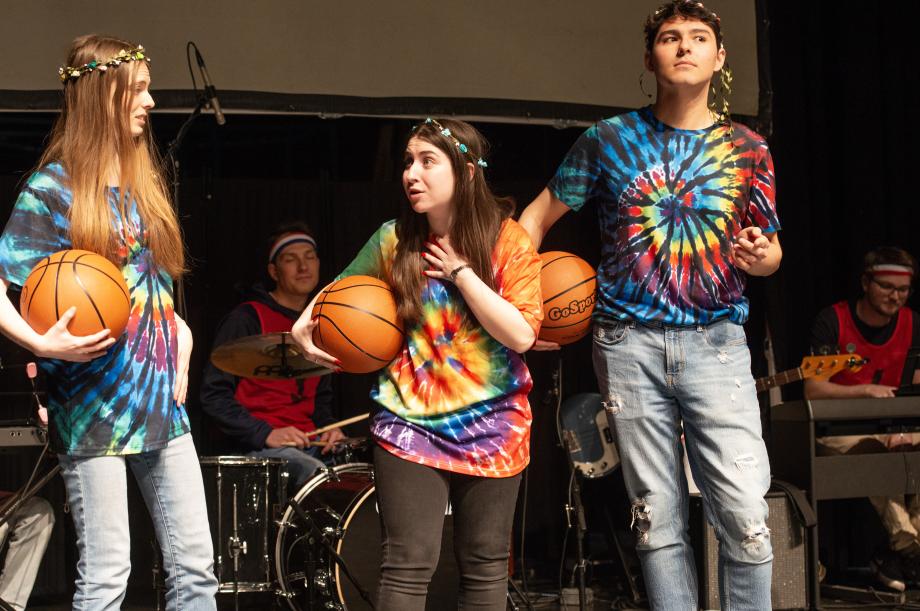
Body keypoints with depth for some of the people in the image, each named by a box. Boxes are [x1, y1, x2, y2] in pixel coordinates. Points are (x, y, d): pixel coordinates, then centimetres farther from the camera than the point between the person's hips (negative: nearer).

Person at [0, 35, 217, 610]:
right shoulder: (53, 189, -7)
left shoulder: (143, 182, 14)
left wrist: (179, 332, 6)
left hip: (160, 396, 7)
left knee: (196, 564, 6)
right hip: (95, 404, -7)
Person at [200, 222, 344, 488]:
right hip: (259, 447, -7)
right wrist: (264, 434, -17)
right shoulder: (246, 319, -4)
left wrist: (328, 426, 9)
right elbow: (213, 394, -8)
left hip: (310, 444, 7)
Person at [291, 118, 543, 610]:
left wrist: (460, 271, -15)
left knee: (485, 567, 10)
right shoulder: (394, 241, -3)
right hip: (411, 423, 0)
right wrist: (305, 325, -4)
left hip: (491, 425, 0)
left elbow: (521, 334, -16)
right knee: (408, 566, -6)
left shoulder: (507, 241, -8)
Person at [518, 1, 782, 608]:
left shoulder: (746, 147, 7)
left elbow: (769, 250, 13)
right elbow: (537, 217, 13)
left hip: (716, 340, 0)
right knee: (658, 518, 3)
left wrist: (761, 256, -11)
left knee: (745, 512, -10)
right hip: (629, 342, 0)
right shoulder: (609, 139, 5)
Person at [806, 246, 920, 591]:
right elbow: (813, 389, -14)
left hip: (892, 430, 4)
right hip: (836, 432, -4)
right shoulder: (832, 321, -9)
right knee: (875, 453, -37)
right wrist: (866, 390, -26)